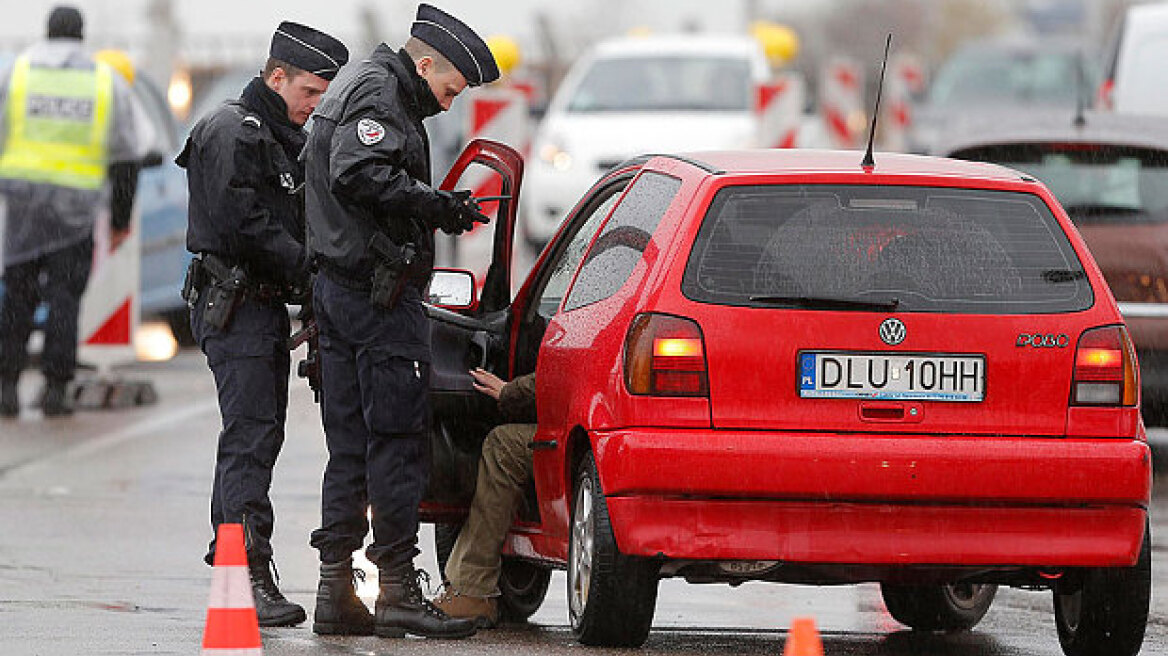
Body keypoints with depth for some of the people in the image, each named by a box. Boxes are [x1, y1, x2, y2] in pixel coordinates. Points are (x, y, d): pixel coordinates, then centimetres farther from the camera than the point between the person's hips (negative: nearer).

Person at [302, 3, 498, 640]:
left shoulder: (356, 89, 23)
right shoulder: (379, 93, -9)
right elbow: (357, 175, -23)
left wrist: (436, 211, 12)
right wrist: (434, 205, -19)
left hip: (338, 288, 10)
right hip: (379, 291, -10)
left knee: (350, 445, 10)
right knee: (398, 442, -8)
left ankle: (335, 592, 9)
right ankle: (397, 588, -8)